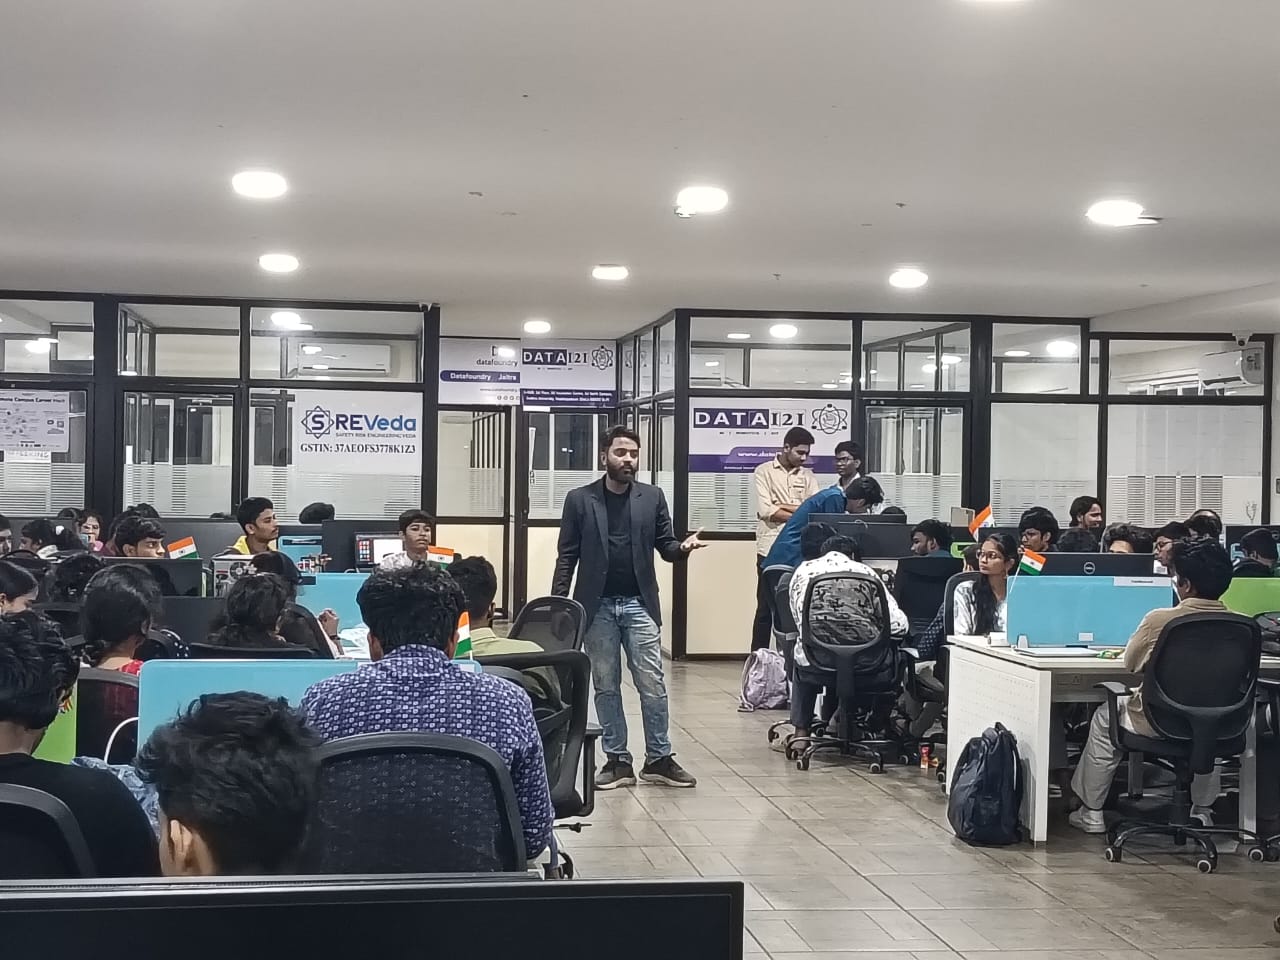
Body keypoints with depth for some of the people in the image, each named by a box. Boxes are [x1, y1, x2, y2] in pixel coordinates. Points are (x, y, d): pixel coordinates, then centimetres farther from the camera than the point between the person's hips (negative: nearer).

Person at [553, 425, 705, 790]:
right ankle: (617, 761, 13)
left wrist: (682, 547, -17)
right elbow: (567, 557, 2)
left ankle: (659, 759, 10)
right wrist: (558, 605, -4)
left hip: (639, 604, 0)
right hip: (597, 606, 0)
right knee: (606, 687, 6)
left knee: (653, 685, 0)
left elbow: (664, 545, 6)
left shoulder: (653, 497, 4)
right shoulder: (579, 499, 1)